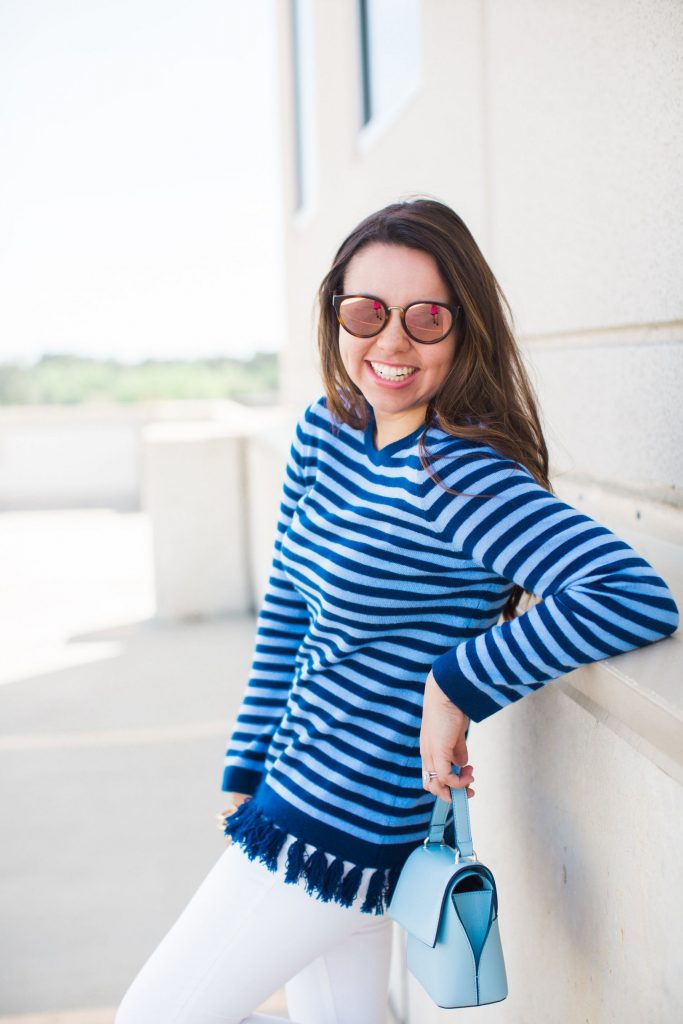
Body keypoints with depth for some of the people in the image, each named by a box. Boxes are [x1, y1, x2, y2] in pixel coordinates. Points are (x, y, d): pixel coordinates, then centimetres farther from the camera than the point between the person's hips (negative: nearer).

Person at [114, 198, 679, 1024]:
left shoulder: (456, 476, -25)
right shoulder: (324, 433, 1)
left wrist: (459, 682, -28)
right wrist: (245, 773, 12)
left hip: (341, 825, -8)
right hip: (295, 786, 8)